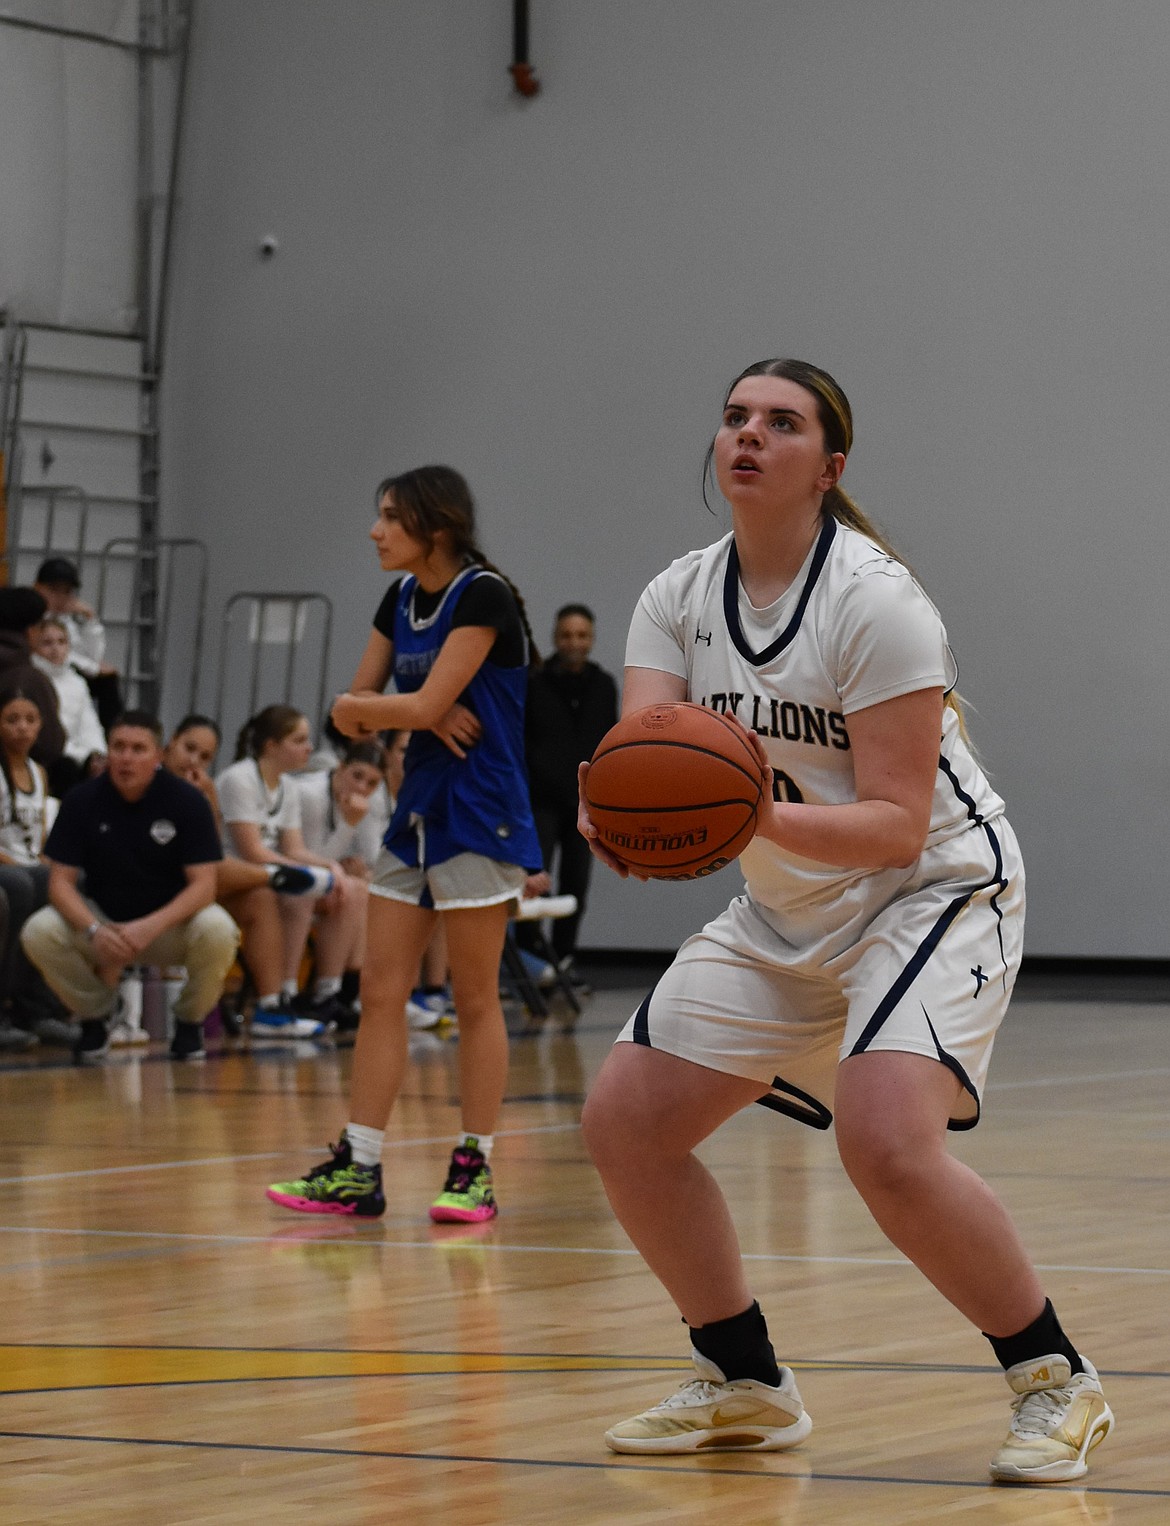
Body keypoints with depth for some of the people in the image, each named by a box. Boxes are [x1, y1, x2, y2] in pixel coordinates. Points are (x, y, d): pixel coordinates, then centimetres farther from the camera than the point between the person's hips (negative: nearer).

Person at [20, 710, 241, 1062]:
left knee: (218, 931, -34)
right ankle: (95, 1017, 1)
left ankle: (189, 1023, -4)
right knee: (39, 932, -27)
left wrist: (151, 927, -33)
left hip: (170, 923, -1)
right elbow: (61, 881, -10)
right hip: (99, 915, 1)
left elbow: (203, 884, -17)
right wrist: (94, 930, -30)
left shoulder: (187, 801, -13)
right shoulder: (81, 801, -9)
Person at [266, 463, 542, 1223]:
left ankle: (475, 1169, 6)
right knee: (380, 991, 5)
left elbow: (425, 705, -20)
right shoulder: (401, 600, 11)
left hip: (479, 818, -8)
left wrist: (361, 706, -3)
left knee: (476, 999, -1)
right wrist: (415, 710, -10)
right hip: (416, 817, 8)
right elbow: (351, 713, 9)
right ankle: (358, 1168, 8)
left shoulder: (483, 596, -14)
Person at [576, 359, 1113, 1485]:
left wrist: (764, 820, -40)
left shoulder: (872, 598, -21)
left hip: (932, 893, -7)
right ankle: (746, 1387, 17)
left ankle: (1053, 1379, -9)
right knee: (624, 1122, -1)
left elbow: (897, 825, -24)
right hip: (786, 916, 7)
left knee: (885, 1142, -29)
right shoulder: (680, 598, -2)